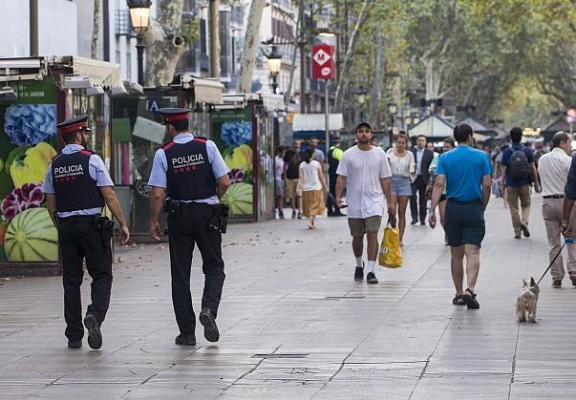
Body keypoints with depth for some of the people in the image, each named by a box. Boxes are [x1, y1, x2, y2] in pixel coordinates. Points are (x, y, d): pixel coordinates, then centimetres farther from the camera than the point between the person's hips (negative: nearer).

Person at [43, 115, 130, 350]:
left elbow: (50, 204, 10)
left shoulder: (54, 165, 9)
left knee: (71, 280, 7)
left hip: (66, 227, 4)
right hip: (92, 225, -4)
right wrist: (123, 224, -4)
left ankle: (74, 336, 7)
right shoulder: (91, 160, -6)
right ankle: (95, 315, -23)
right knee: (102, 275, 3)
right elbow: (109, 196, -9)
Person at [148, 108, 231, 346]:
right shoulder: (207, 147, -4)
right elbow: (224, 183, -7)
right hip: (207, 214, 0)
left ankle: (187, 333, 7)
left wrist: (153, 222, 1)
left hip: (178, 216, 0)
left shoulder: (163, 154, -6)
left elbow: (158, 194, -10)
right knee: (214, 266, 13)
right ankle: (209, 309, -14)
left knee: (180, 274, 7)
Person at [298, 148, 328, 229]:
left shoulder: (302, 165, -1)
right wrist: (325, 186, 6)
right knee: (315, 206, 3)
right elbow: (321, 177, -3)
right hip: (316, 188, -2)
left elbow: (300, 177, -8)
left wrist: (299, 187, -9)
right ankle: (311, 221, -15)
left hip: (305, 189, 2)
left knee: (308, 207, 14)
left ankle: (312, 223, 17)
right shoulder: (316, 164, -6)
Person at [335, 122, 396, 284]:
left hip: (374, 201, -1)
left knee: (372, 234, -14)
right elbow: (341, 178, -2)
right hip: (354, 202, 1)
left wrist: (390, 203, 4)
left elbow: (385, 180, 5)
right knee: (357, 237, 11)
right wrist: (338, 196, -17)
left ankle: (371, 271, -14)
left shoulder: (379, 154, 2)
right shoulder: (348, 154, 0)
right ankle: (359, 265, 35)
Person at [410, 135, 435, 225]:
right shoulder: (411, 152, 6)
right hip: (413, 178, 0)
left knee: (423, 199, 4)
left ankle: (422, 219, 12)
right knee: (412, 196, -13)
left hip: (424, 179, 0)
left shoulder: (429, 153, 5)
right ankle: (414, 217, -4)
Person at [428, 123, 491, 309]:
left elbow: (439, 184, -8)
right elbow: (486, 185, -3)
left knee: (456, 253, 12)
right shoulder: (481, 156, -1)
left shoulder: (445, 158, 2)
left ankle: (459, 294, 19)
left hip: (453, 208, 2)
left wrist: (432, 210, -11)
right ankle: (470, 290, -25)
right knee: (472, 252, -7)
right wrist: (483, 208, 11)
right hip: (474, 209, -2)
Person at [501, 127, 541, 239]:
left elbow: (504, 170, -5)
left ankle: (517, 232, 9)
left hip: (511, 184, -1)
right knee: (526, 205, 17)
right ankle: (524, 221, -10)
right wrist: (536, 183, 7)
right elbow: (533, 168, -1)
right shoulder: (527, 151, -2)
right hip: (524, 183, 1)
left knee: (513, 208, 7)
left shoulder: (507, 152, -4)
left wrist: (503, 183, 4)